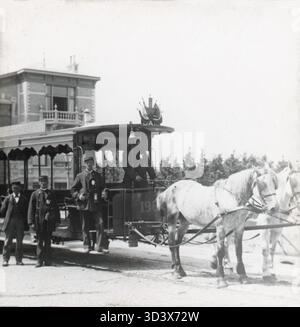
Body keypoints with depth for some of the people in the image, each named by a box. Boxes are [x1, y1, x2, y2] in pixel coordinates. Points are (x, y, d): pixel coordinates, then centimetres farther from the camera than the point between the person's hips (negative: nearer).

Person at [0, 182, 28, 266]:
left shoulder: (23, 199, 9)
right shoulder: (8, 198, 7)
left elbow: (26, 212, 8)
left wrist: (26, 224, 3)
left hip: (20, 222, 1)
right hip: (10, 222, -1)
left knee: (19, 242, 5)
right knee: (7, 242, 0)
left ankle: (19, 260, 12)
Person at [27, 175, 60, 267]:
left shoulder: (51, 194, 11)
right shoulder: (35, 194, 5)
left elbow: (56, 207, 12)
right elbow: (31, 208, 3)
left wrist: (57, 220, 5)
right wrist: (31, 222, -5)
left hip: (49, 221, 1)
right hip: (39, 221, -1)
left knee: (48, 241, 6)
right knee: (39, 241, 2)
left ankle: (47, 260, 13)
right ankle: (40, 260, 9)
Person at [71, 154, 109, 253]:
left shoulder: (98, 176, 12)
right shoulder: (80, 176, 6)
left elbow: (103, 187, 18)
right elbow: (73, 189, 8)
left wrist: (103, 193, -4)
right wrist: (78, 195, -10)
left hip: (96, 205, 1)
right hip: (84, 204, -1)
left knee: (100, 224, -10)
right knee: (85, 227, 6)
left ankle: (100, 246, -7)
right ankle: (87, 246, 17)